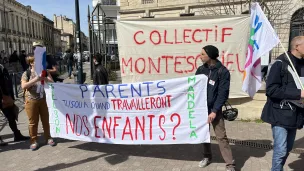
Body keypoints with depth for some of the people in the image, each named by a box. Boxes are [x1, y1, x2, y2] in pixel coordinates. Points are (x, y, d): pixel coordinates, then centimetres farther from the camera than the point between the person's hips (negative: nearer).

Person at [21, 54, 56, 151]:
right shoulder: (26, 74, -4)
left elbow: (52, 82, -4)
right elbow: (23, 86, -16)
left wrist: (44, 78, -23)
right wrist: (34, 80, -27)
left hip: (43, 99, 2)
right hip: (31, 101, -2)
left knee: (46, 120, 11)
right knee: (33, 122, 7)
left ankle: (48, 138, 25)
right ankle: (34, 141, 19)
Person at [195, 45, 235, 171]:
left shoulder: (223, 71, -9)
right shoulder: (201, 69, 5)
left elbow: (223, 93, -12)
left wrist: (214, 111, -16)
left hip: (214, 109, -5)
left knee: (221, 136, -3)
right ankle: (207, 156, 32)